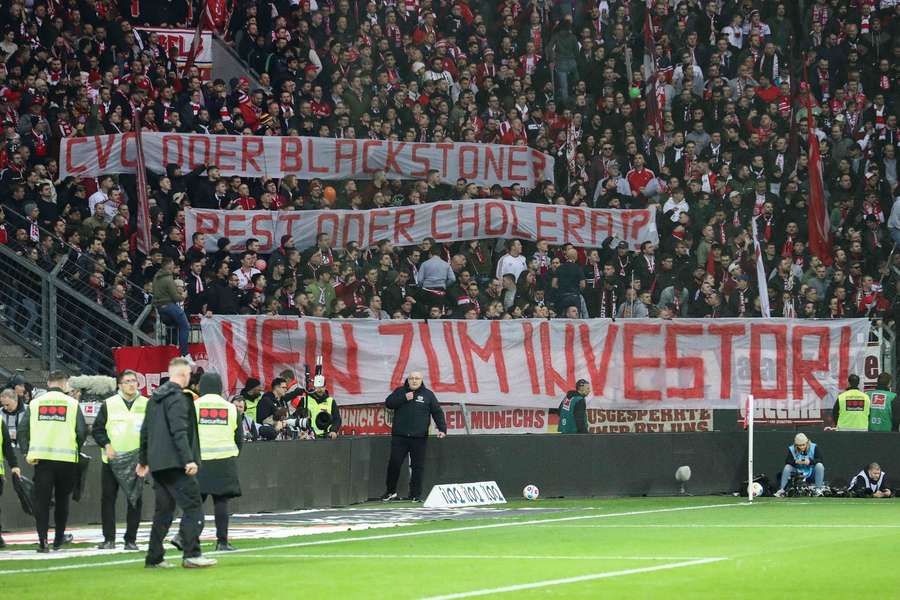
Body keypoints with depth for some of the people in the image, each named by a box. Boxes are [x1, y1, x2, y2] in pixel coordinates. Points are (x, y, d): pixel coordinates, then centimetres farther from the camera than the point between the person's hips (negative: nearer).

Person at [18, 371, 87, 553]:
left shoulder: (35, 403, 8)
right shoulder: (72, 403, 2)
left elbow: (23, 430, 2)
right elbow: (82, 431, -2)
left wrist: (27, 451, 2)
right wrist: (75, 448, 13)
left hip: (41, 457, 1)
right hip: (66, 458, -1)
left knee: (41, 499, 1)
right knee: (62, 499, 14)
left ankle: (42, 540, -9)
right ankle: (59, 538, 23)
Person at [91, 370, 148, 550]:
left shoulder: (146, 405, 6)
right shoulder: (109, 404, 3)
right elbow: (97, 429, 5)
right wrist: (106, 445, -10)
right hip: (112, 460, -1)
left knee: (135, 500, 2)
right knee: (108, 499, -1)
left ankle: (131, 539, 9)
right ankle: (109, 539, 5)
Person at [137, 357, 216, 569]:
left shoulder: (155, 398, 17)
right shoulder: (178, 398, -11)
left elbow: (145, 431, 22)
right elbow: (179, 432, -20)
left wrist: (144, 460, 30)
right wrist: (189, 460, -23)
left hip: (158, 464, 9)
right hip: (174, 462, -9)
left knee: (163, 510, 14)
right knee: (193, 506, -7)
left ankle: (154, 558, 13)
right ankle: (191, 555, -13)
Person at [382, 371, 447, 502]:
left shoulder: (428, 394, 8)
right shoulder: (400, 391, 11)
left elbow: (437, 412, 6)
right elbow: (388, 403, 0)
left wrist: (442, 428, -4)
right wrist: (404, 398, -10)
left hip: (419, 437, 0)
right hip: (399, 436, 0)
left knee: (418, 467, 0)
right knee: (394, 463, -3)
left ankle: (416, 495, 7)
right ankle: (391, 491, 12)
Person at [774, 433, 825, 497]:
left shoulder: (814, 448, -11)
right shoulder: (792, 449, -8)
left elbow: (819, 460, -17)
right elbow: (787, 461, -14)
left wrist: (810, 461, -36)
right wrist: (795, 462, -35)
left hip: (811, 472, -1)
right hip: (798, 472, 1)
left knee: (819, 465, -28)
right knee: (787, 467, -24)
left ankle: (818, 489, -24)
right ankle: (781, 490, -16)